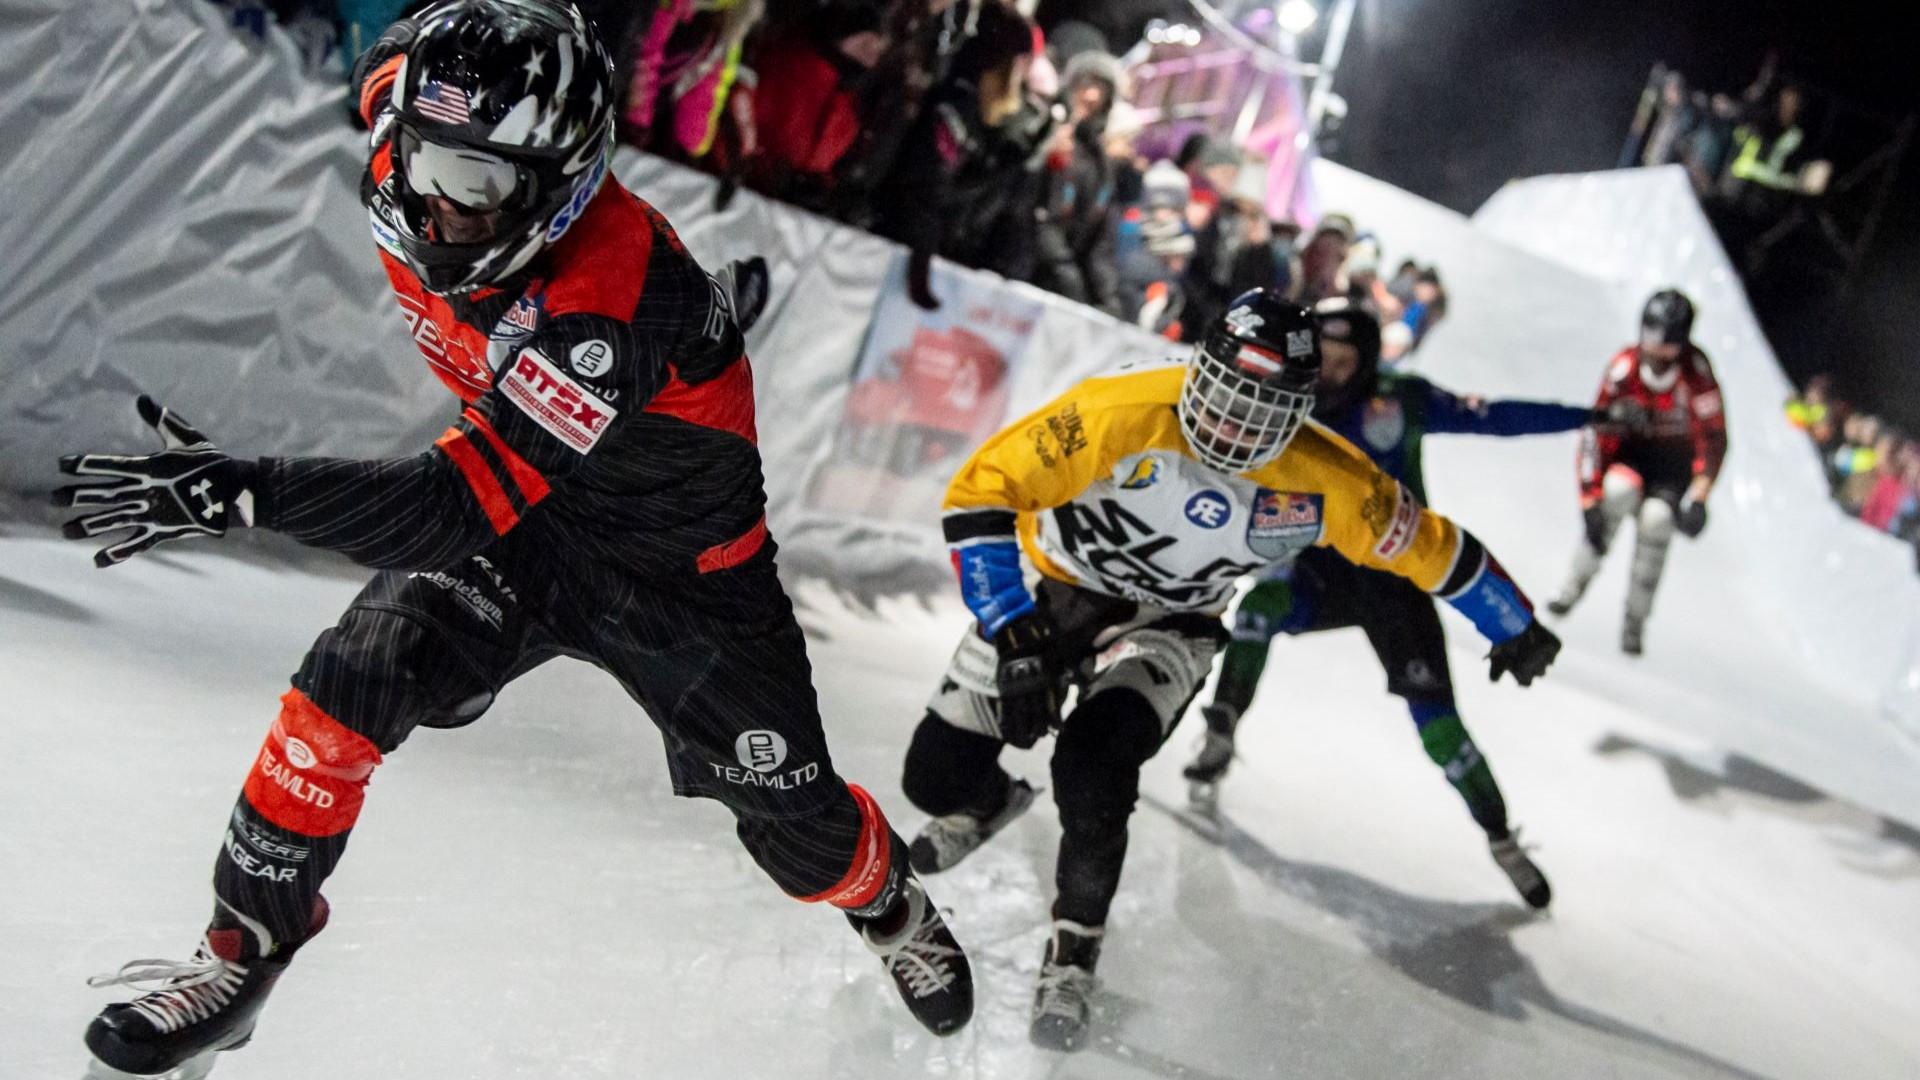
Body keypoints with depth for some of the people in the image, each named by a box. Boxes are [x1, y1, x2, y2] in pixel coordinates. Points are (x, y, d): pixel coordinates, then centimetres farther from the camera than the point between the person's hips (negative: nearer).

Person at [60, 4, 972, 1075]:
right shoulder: (419, 216, -18)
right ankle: (245, 949, 2)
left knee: (799, 829, 5)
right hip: (520, 515, 5)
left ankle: (888, 900, 41)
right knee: (346, 688, -18)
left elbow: (461, 507, -43)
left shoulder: (607, 309, -40)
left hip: (676, 565, -5)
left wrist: (243, 491, -50)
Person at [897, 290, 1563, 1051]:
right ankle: (990, 804, 39)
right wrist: (1013, 641, -35)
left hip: (1167, 626, 0)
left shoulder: (1324, 482, -23)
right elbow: (980, 491, -29)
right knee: (937, 774, -3)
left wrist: (1514, 628, 8)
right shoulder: (1121, 413, -32)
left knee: (1092, 768, -26)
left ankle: (1075, 950, 2)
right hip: (1049, 587, 0)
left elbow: (1430, 546, -6)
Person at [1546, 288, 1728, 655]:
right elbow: (1595, 433, -18)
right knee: (1620, 490, -32)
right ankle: (1577, 582, -16)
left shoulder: (1696, 372, -23)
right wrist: (1590, 498, -23)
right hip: (1629, 449, 0)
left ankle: (1635, 621, -11)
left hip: (1675, 462, 0)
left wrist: (1699, 497, -29)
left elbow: (1714, 437, -19)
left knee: (1656, 518, -25)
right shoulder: (1623, 368, -21)